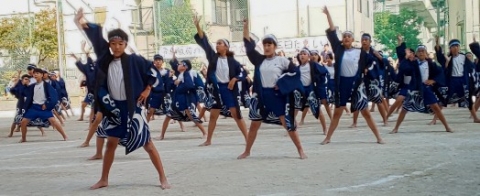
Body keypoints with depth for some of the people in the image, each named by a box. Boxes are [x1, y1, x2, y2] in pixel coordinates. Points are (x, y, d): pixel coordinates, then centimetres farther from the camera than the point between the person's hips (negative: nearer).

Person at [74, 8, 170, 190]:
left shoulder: (133, 60, -8)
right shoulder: (106, 60, 2)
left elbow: (153, 70, 1)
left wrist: (147, 90, -2)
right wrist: (81, 22, -11)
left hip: (133, 107, -4)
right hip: (114, 108, 4)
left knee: (146, 142, -1)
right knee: (111, 142, 10)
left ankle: (163, 178, 5)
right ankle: (103, 180, 23)